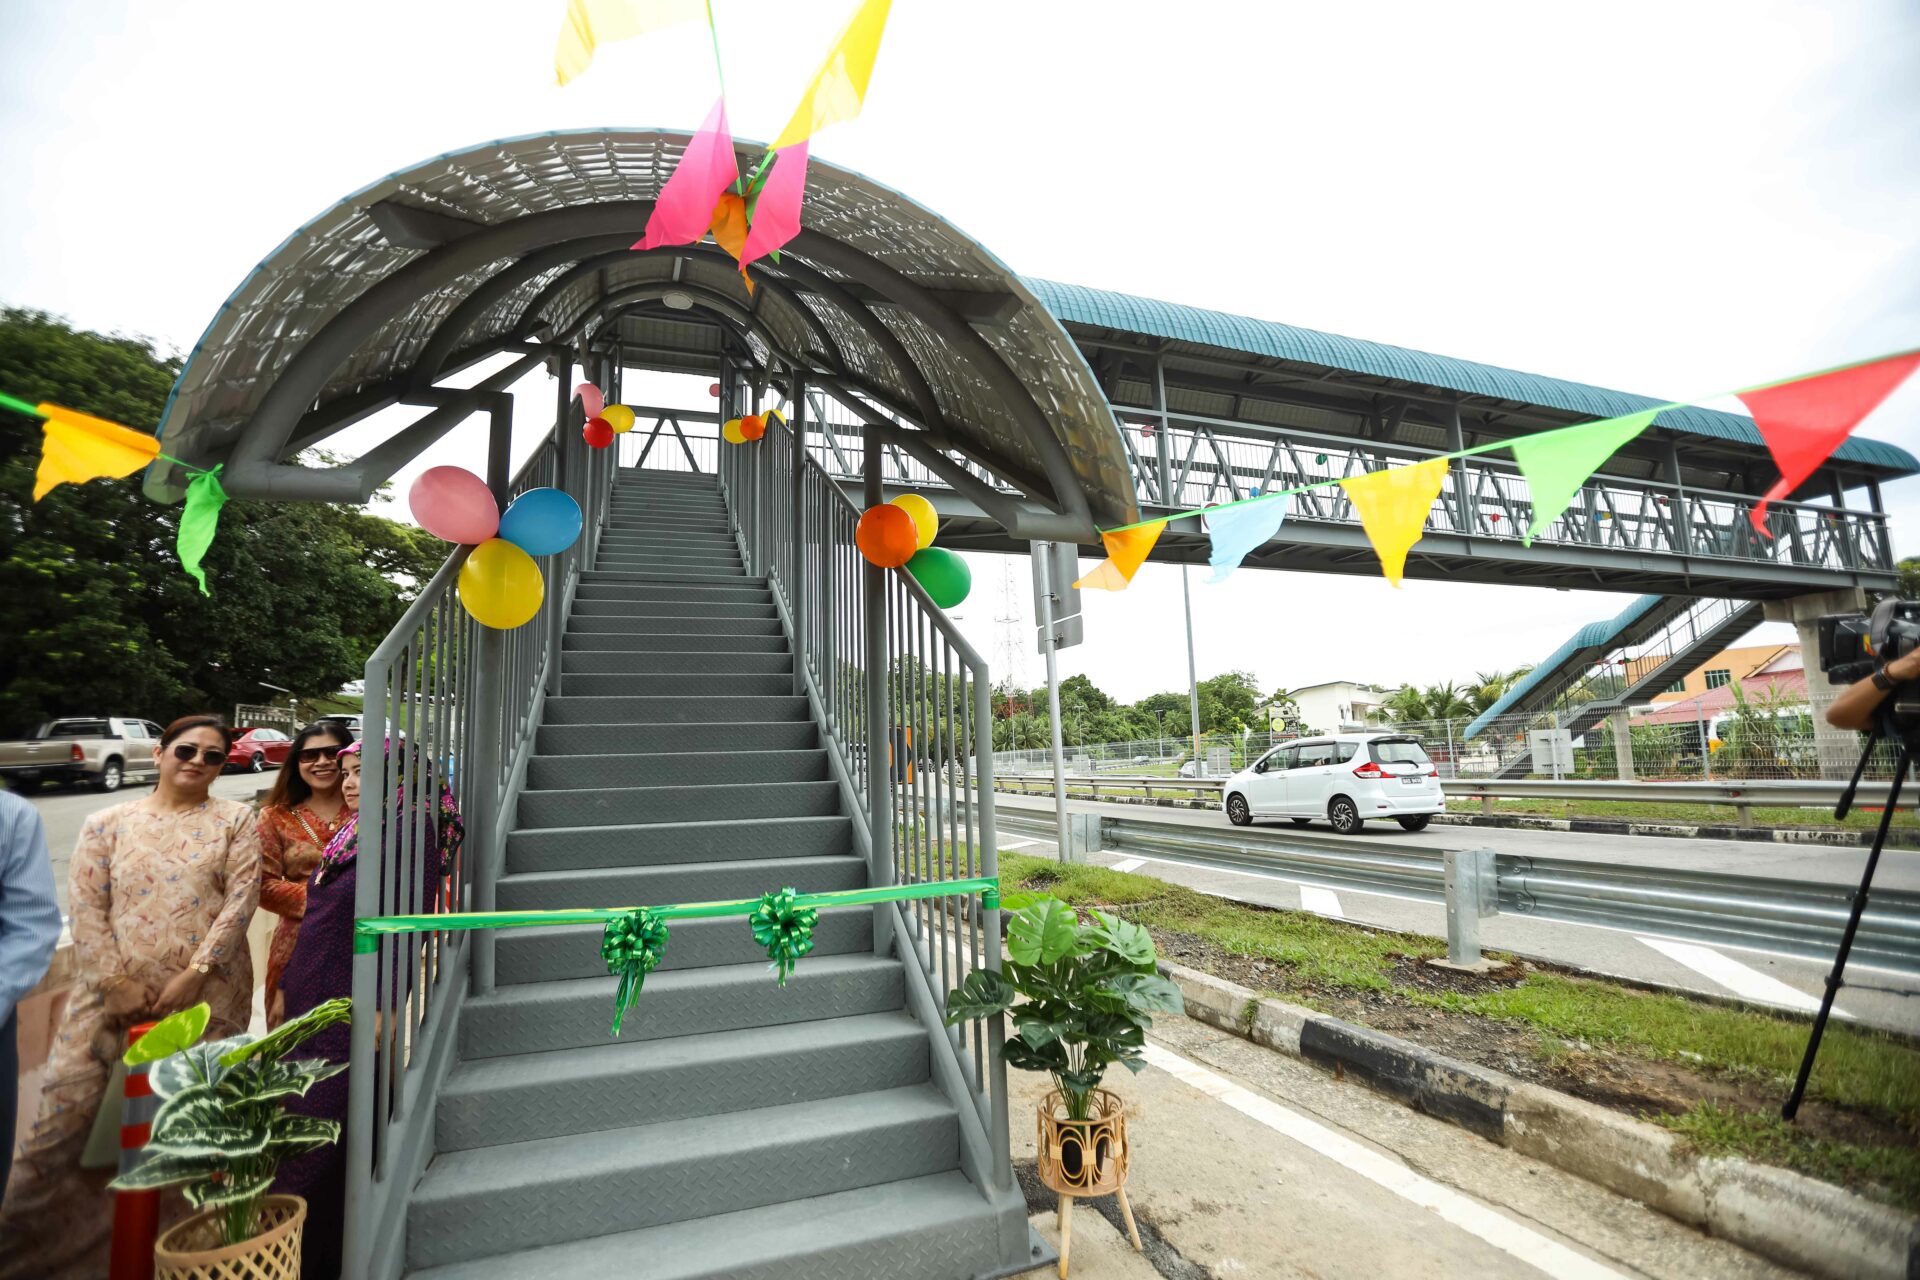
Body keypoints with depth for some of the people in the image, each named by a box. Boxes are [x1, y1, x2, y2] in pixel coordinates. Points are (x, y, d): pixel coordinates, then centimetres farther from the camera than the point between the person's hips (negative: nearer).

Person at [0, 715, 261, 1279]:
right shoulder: (109, 823, 8)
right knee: (63, 1105, -4)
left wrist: (195, 973, -12)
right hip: (115, 988, 1)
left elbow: (242, 898, -5)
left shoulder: (234, 820, 5)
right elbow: (85, 907, 2)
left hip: (208, 994, -1)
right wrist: (114, 981, -8)